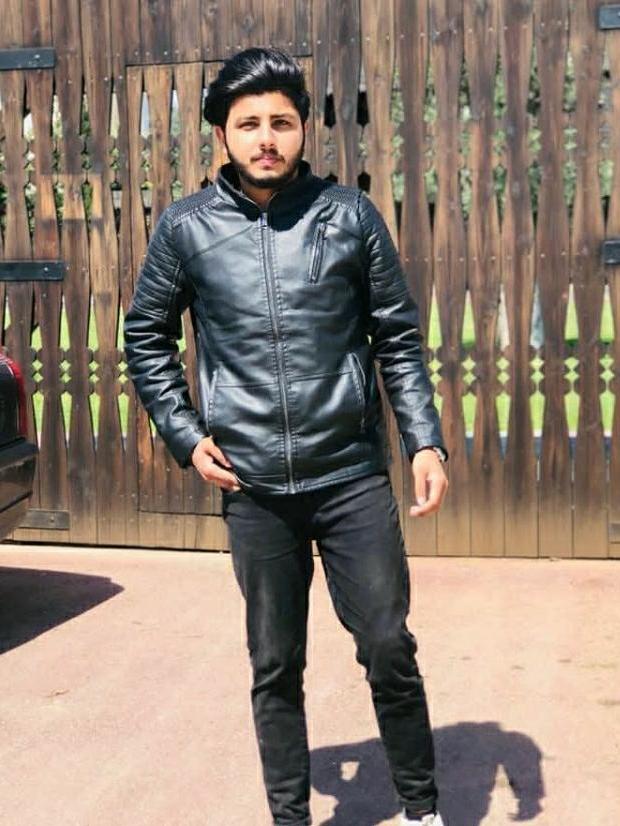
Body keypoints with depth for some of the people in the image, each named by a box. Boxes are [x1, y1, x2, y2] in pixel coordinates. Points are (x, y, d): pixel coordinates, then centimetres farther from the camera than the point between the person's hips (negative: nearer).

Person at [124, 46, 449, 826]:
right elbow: (145, 336, 11)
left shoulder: (350, 214, -1)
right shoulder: (186, 227, 0)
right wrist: (185, 434, 3)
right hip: (253, 487, 1)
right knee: (276, 666, 11)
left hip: (353, 476, 0)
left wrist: (426, 441, -4)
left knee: (390, 649, 5)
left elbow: (399, 339, 4)